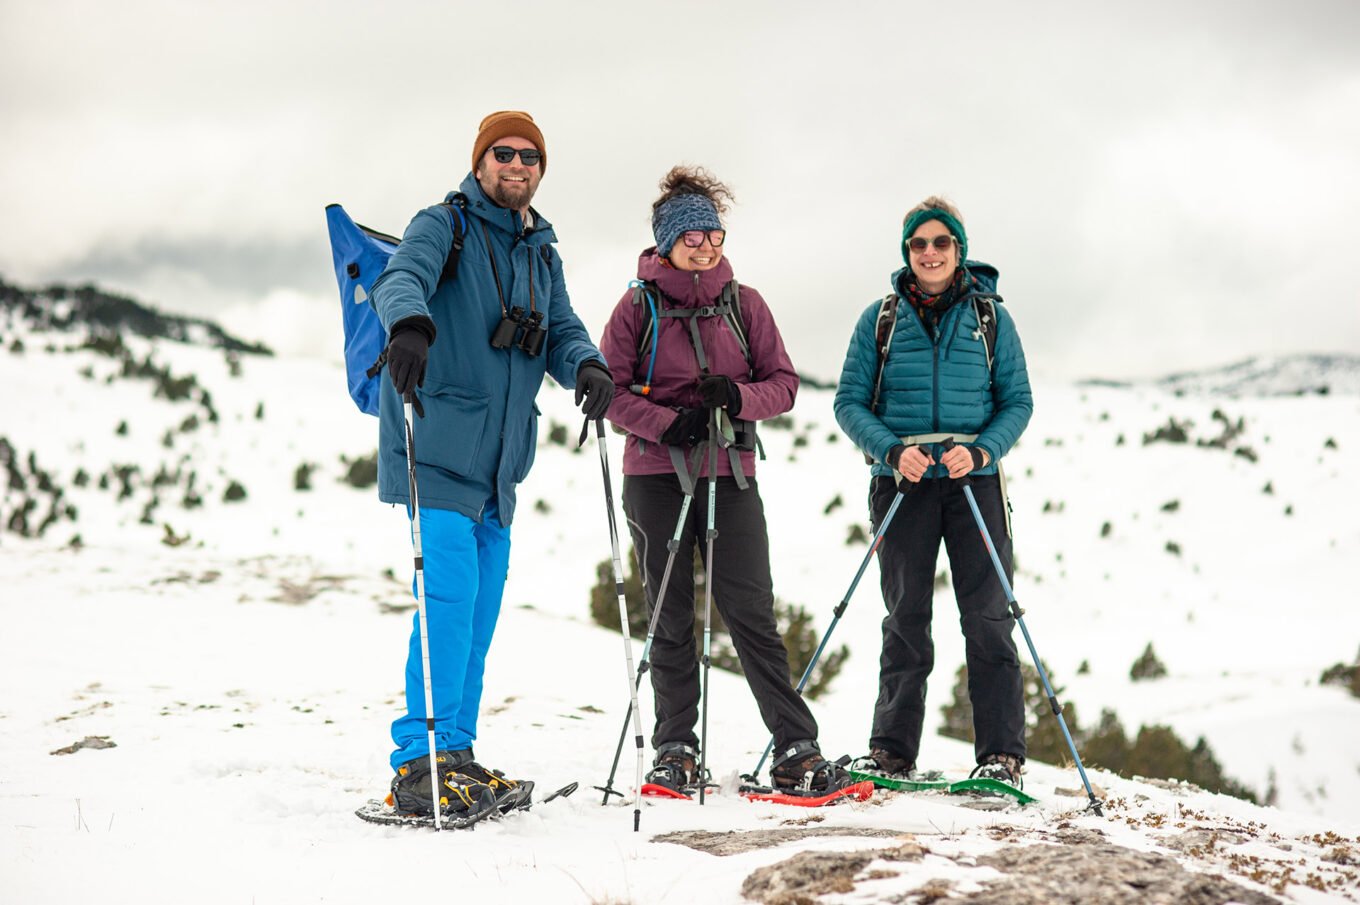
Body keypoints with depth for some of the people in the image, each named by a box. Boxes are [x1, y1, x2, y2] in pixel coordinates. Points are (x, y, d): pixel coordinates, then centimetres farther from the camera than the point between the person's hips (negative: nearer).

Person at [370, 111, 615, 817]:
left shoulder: (542, 254, 19)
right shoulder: (442, 226, -3)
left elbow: (561, 330, 12)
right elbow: (401, 278, -22)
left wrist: (587, 364, -12)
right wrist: (409, 322, -45)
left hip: (497, 460, 7)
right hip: (438, 447, -7)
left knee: (481, 606, 9)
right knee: (451, 592, -16)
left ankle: (455, 752, 17)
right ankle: (418, 761, -13)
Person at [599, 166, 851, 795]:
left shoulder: (745, 304, 7)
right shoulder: (639, 306, 2)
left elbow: (783, 383, 6)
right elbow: (612, 389, -1)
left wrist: (736, 396, -15)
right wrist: (669, 423, -17)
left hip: (730, 474, 1)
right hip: (656, 476, 0)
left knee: (752, 615, -4)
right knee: (671, 620, 5)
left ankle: (797, 750, -2)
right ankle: (675, 751, 14)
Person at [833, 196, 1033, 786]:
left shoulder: (990, 317, 7)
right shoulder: (881, 318, 6)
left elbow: (1017, 401, 6)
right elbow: (850, 401, 3)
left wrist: (981, 450, -13)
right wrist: (893, 451, -14)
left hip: (975, 482, 0)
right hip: (902, 483, 1)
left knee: (988, 619, -4)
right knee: (905, 620, 5)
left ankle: (1001, 754, 0)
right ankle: (892, 750, 12)